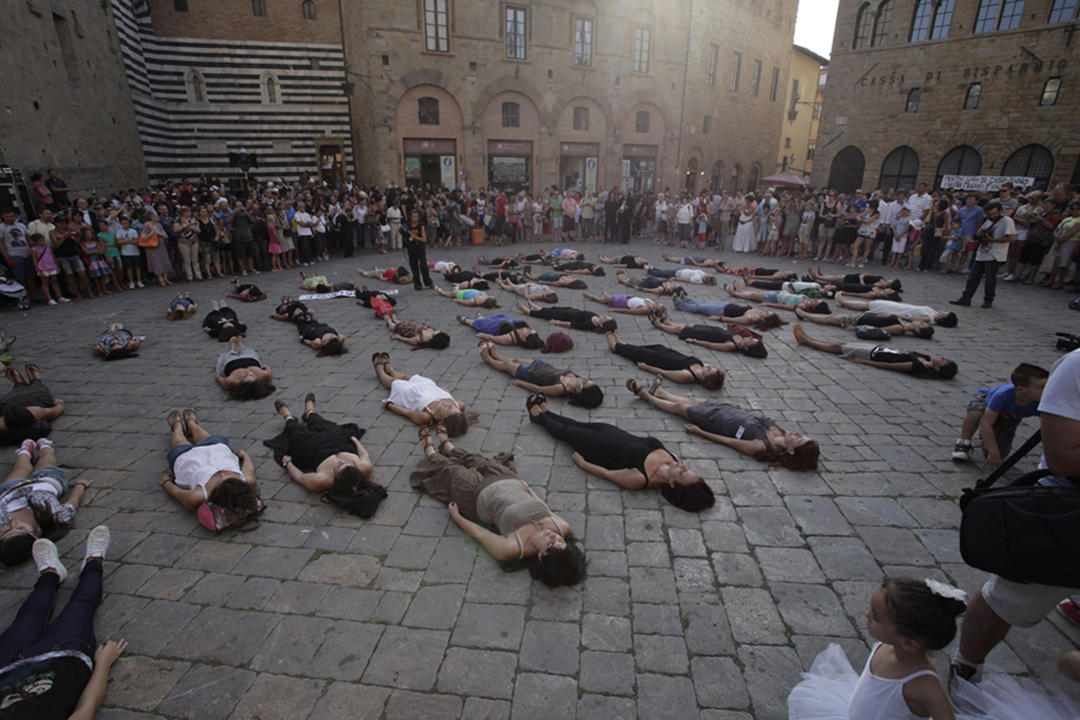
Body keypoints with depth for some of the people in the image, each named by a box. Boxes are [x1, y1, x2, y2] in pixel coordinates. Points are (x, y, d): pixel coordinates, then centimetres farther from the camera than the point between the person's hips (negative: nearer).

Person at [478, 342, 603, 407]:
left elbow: (537, 389, -30)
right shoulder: (574, 377, -29)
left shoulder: (561, 389, -44)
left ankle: (488, 359, 55)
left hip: (530, 374, -5)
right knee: (516, 360, 31)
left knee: (506, 364, 23)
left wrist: (520, 382, -19)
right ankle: (494, 355, 62)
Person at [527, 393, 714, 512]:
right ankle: (545, 412, 55)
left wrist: (582, 463, -14)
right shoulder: (671, 458, -25)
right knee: (575, 424, 26)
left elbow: (607, 474, -26)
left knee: (565, 431, 19)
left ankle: (539, 416, 52)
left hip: (598, 446, -5)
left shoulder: (640, 479, -41)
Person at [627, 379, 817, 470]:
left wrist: (700, 432, -18)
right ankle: (659, 391, 54)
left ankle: (645, 395, 41)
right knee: (691, 400, 25)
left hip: (713, 418, -6)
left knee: (679, 406, 14)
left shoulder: (760, 447, -36)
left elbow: (727, 441, -28)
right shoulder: (779, 433, -19)